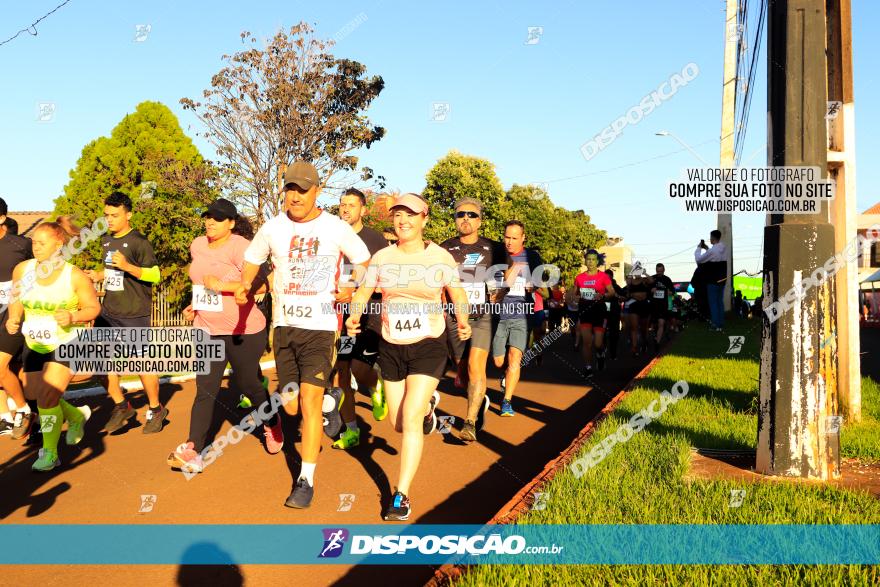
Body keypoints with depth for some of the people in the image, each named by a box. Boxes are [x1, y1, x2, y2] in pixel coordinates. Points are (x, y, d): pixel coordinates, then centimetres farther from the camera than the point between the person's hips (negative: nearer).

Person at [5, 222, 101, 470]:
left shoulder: (75, 276, -16)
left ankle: (50, 453, 3)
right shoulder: (22, 269, -5)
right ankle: (76, 416, 42)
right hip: (34, 345, 6)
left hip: (67, 344, -6)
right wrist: (13, 319, -9)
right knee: (34, 394, 14)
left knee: (47, 396, -13)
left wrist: (73, 317, -27)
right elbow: (17, 300, 10)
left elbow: (94, 307, -9)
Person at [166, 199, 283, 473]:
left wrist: (222, 285, -28)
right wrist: (196, 304, 13)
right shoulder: (197, 245, 8)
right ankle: (193, 450, -6)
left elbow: (261, 285, -26)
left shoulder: (240, 247, -15)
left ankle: (272, 425, 37)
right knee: (205, 390, -2)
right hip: (207, 330, 5)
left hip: (243, 331, -5)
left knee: (247, 385, 10)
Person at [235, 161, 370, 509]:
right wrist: (245, 287, -3)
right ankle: (320, 421, 44)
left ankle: (306, 480, -4)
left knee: (310, 402, -12)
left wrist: (352, 290, -10)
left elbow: (364, 261, 7)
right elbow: (252, 260, 16)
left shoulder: (336, 228, -5)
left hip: (320, 326, -4)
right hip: (283, 325, 4)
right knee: (291, 406, 10)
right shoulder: (273, 228, 2)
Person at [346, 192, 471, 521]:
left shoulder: (440, 257, -6)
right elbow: (363, 292, 2)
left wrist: (463, 321, -3)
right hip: (391, 346, 4)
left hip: (429, 345, -3)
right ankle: (428, 404, 49)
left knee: (410, 419, -14)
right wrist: (354, 317, -15)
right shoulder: (382, 257, -1)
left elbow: (457, 293, 7)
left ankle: (402, 496, -4)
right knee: (398, 423, 12)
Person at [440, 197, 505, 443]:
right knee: (462, 369, 9)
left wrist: (498, 295, 0)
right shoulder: (444, 249, 3)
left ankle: (470, 422, -16)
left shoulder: (493, 248, 3)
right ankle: (480, 401, 39)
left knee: (475, 365, -18)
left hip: (483, 316, -2)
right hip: (455, 317, 2)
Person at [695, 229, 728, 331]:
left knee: (713, 302, 2)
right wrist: (707, 248, 12)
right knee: (720, 301, 15)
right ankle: (721, 323, 20)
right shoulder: (724, 249, 3)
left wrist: (698, 248, 0)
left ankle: (716, 324, 4)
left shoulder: (712, 251, -22)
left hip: (713, 280, -7)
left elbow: (698, 260, -14)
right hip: (722, 279, 7)